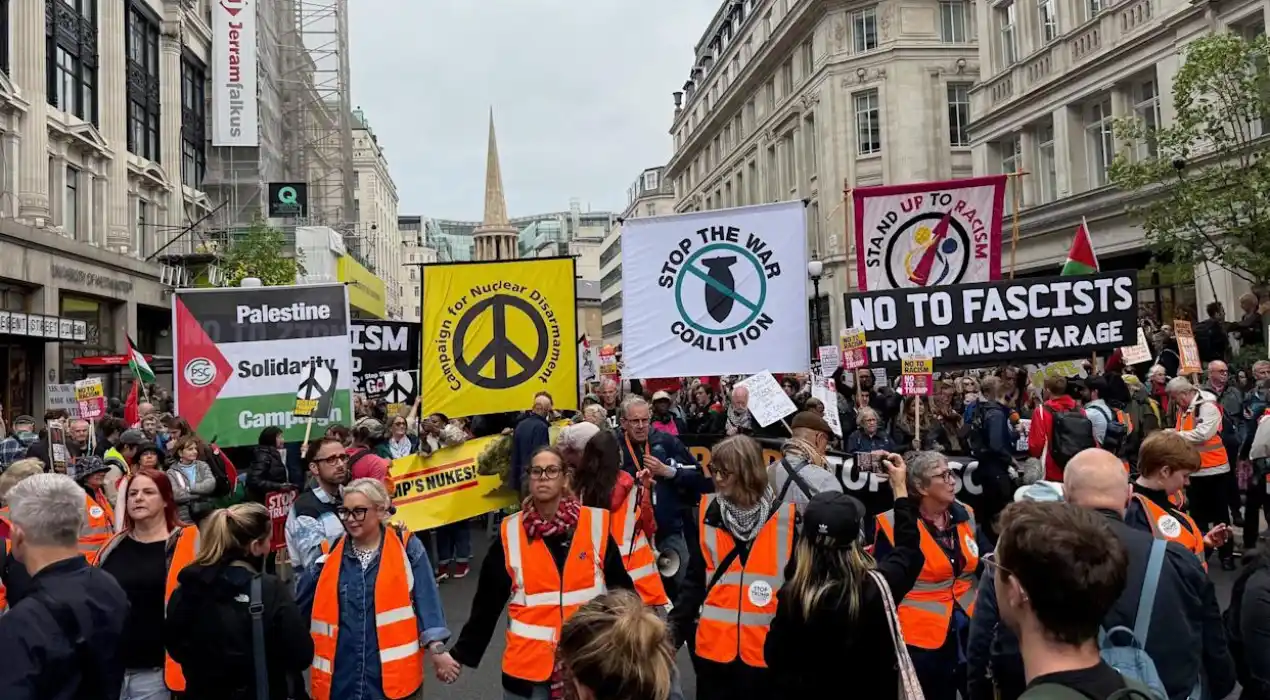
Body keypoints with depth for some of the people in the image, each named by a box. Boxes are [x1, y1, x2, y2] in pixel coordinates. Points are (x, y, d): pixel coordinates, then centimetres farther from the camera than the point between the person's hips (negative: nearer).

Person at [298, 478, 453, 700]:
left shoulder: (407, 548, -2)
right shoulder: (329, 554, 7)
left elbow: (427, 601, -7)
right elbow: (301, 607, 10)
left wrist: (437, 649, -14)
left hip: (394, 677, -3)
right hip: (340, 679, 3)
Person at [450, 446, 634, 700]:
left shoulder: (595, 524, -5)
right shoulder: (509, 533, -4)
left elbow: (621, 588, 3)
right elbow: (487, 601, 3)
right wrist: (462, 653, 4)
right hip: (528, 664, 0)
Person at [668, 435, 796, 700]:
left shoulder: (785, 518, -6)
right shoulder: (708, 514, -1)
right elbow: (695, 580, 4)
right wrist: (674, 630, -3)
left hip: (766, 649, -2)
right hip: (714, 645, 2)